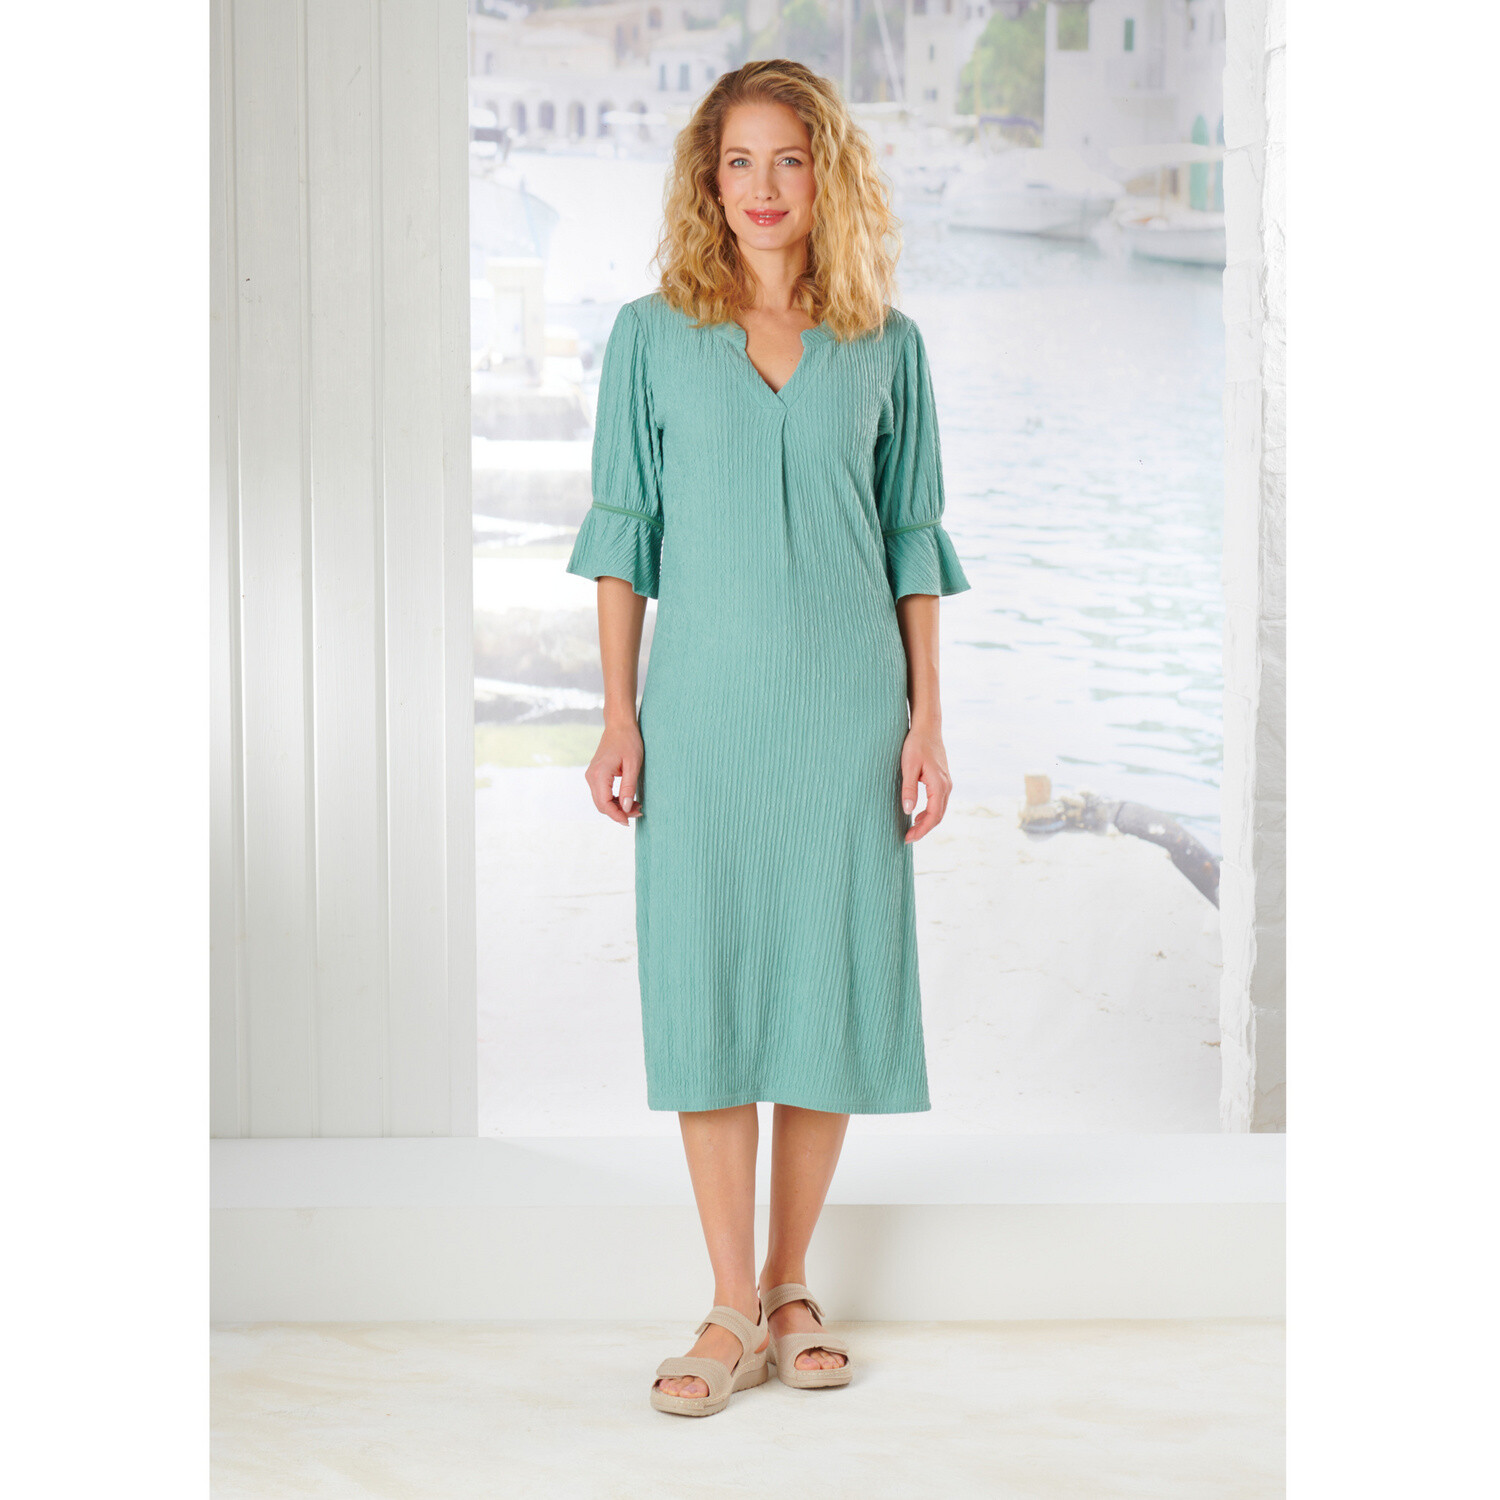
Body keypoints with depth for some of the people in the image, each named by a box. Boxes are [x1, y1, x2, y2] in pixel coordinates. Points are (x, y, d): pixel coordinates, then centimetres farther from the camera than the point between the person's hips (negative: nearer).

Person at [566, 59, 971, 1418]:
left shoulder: (885, 346, 7)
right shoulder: (652, 336, 5)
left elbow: (912, 538, 8)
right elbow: (623, 533, 5)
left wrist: (927, 717, 2)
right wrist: (618, 717, -1)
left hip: (848, 704, 1)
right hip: (704, 705, -1)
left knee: (830, 979, 3)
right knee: (707, 982, -1)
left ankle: (793, 1288, 17)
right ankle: (735, 1311, 7)